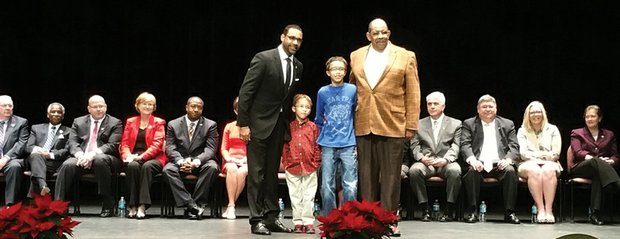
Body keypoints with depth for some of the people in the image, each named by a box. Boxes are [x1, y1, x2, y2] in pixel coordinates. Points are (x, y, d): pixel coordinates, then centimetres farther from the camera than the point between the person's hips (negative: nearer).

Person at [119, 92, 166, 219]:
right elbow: (124, 143, 10)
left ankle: (142, 206, -38)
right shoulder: (130, 122, 18)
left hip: (152, 158, -1)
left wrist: (141, 156, -18)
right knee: (133, 166, -33)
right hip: (133, 158, 1)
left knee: (147, 166, -35)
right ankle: (132, 206, -32)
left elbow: (157, 144, -3)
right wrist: (128, 156, -13)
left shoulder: (158, 123, 10)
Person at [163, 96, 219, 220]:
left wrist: (196, 162, -26)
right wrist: (180, 161, -23)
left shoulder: (210, 125, 4)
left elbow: (210, 149, -6)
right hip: (179, 161, 1)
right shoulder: (173, 124, 7)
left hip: (200, 162, -1)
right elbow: (170, 148, -2)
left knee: (212, 167, -33)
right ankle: (191, 205, -36)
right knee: (168, 169, -31)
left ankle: (198, 203, -28)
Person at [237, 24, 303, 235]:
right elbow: (245, 91, -13)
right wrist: (243, 124, -16)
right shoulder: (263, 59, -12)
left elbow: (291, 96, 12)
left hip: (279, 125, 6)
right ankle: (257, 219, 4)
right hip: (259, 123, -6)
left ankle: (271, 217, 17)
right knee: (256, 173, -1)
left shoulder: (298, 66, 6)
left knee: (272, 173, 11)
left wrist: (288, 125, 8)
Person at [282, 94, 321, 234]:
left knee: (308, 196, 2)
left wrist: (315, 164, -4)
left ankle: (308, 222, 8)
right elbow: (284, 147, 6)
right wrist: (286, 163, -2)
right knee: (295, 197, 7)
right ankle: (298, 222, 14)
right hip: (292, 168, 1)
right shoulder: (289, 127, 5)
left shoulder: (313, 127, 3)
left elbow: (317, 147, 3)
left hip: (310, 169, -1)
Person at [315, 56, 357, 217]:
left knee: (350, 186, -5)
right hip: (328, 145, 1)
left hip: (348, 145, -1)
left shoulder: (352, 90, 1)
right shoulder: (323, 92, 4)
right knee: (327, 187, 3)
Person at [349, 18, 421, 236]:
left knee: (390, 176, 2)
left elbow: (413, 94, 0)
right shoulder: (356, 56, 11)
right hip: (363, 126, 3)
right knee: (366, 176, 6)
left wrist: (411, 125, -5)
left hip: (392, 126, -2)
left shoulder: (405, 57, 2)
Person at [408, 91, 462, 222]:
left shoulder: (455, 124, 14)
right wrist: (421, 158, -14)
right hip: (425, 162, 1)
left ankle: (449, 210, -22)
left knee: (455, 171, -35)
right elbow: (414, 145, 8)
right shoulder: (419, 124, 18)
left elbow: (456, 146, 2)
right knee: (414, 170, -32)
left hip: (446, 162, -1)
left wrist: (445, 159, -17)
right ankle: (425, 209, -20)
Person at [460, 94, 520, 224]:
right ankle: (471, 211, -25)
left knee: (510, 171, -31)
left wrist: (508, 159, -13)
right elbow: (465, 145, 2)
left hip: (499, 164, 1)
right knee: (472, 171, -34)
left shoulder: (508, 124, 18)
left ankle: (509, 212, -24)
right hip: (479, 164, -1)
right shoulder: (469, 124, 15)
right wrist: (472, 160, -19)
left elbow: (514, 146, 9)